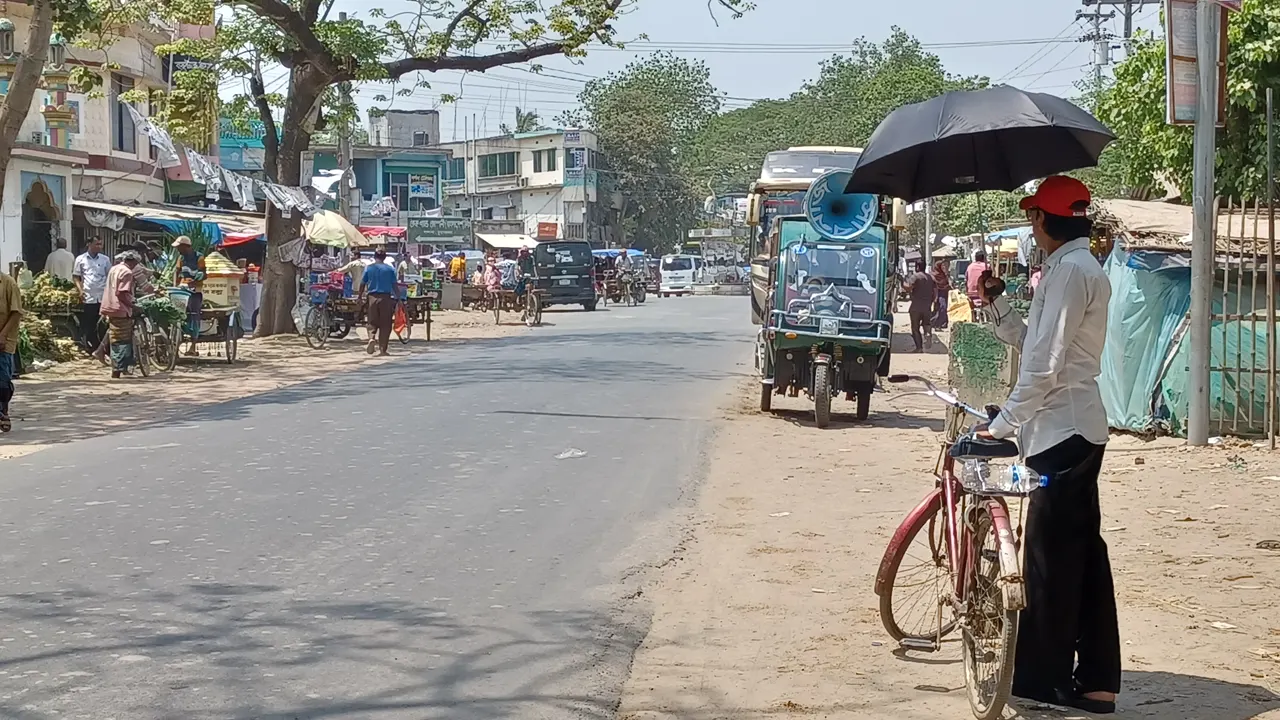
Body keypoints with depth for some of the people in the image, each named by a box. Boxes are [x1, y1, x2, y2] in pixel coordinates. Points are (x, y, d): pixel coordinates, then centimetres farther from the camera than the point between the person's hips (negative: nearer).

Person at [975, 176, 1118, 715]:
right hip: (1079, 428, 10)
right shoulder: (1080, 267, 18)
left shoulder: (1070, 269, -14)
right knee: (1082, 553, 10)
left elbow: (1044, 364, -19)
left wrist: (1003, 424, -15)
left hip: (1060, 430, -10)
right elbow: (1030, 344, 18)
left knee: (1049, 555, -5)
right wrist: (996, 303, 10)